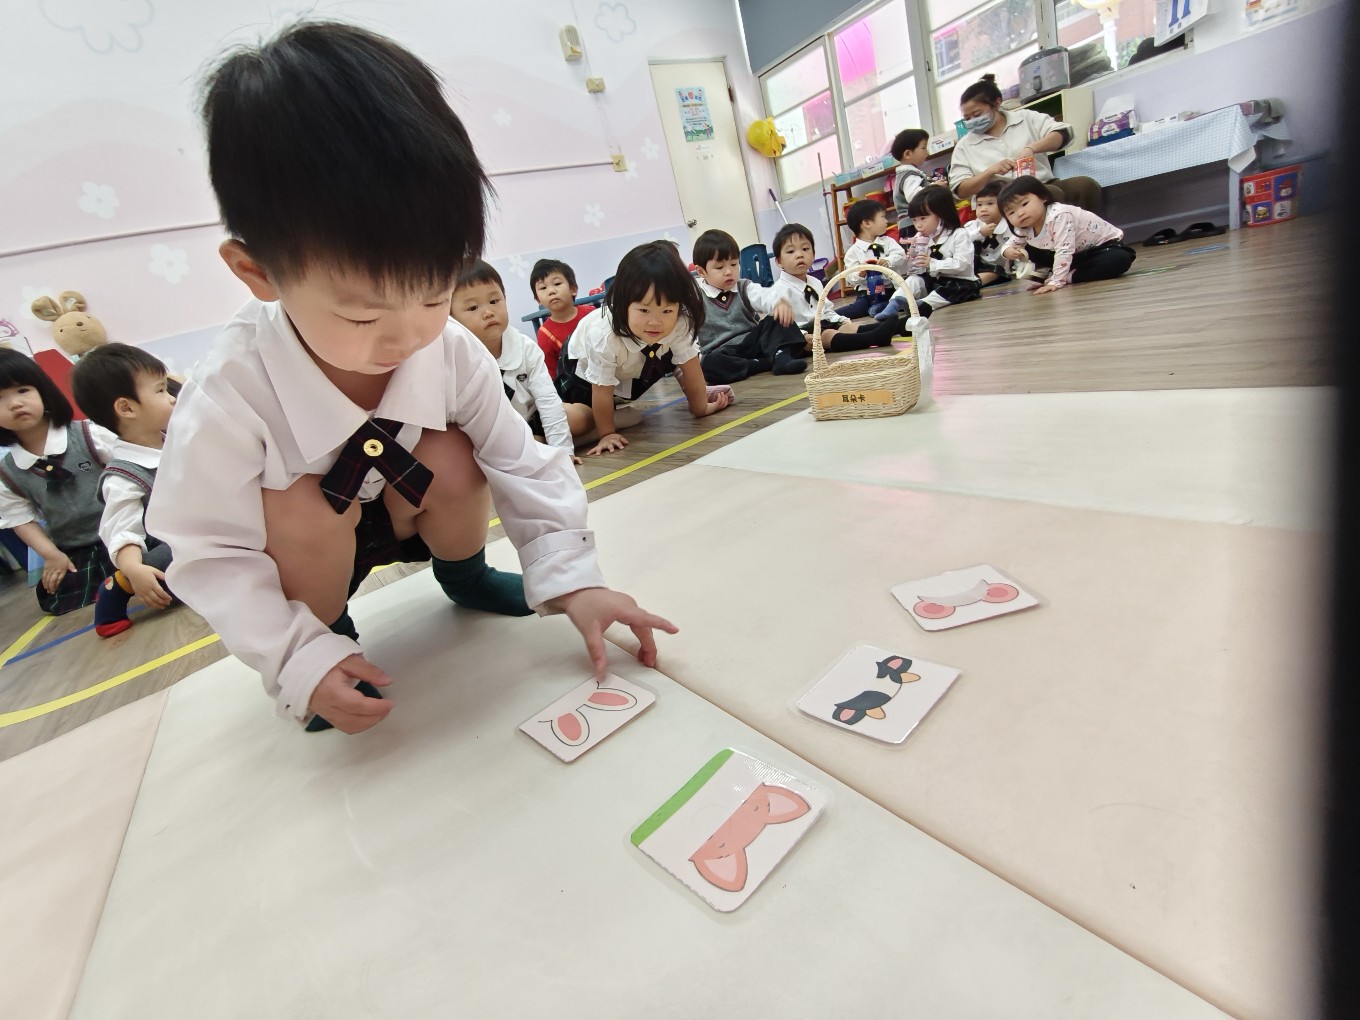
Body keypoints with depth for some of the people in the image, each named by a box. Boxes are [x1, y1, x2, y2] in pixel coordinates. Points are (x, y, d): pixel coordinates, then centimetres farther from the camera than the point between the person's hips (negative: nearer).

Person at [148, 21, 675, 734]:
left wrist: (571, 581, -25)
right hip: (290, 544, -2)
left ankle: (463, 575, 7)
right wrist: (300, 658, -30)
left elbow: (523, 465, -19)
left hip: (394, 512, 3)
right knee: (302, 509, -33)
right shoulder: (227, 400, -33)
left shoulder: (452, 352, -25)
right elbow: (209, 558, -23)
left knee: (450, 459, -24)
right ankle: (328, 630, -2)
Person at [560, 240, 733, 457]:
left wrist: (701, 407, -9)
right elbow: (602, 391, -31)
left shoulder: (680, 323, -33)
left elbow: (690, 366, -18)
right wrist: (607, 434, -21)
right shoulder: (604, 337, -43)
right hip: (583, 365, -4)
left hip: (633, 366, 4)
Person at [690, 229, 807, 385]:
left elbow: (765, 296, -12)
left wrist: (780, 302, -36)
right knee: (709, 364, -37)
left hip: (752, 342, 3)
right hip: (721, 353, -3)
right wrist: (695, 354, -19)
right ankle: (766, 363, -26)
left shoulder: (745, 288, 7)